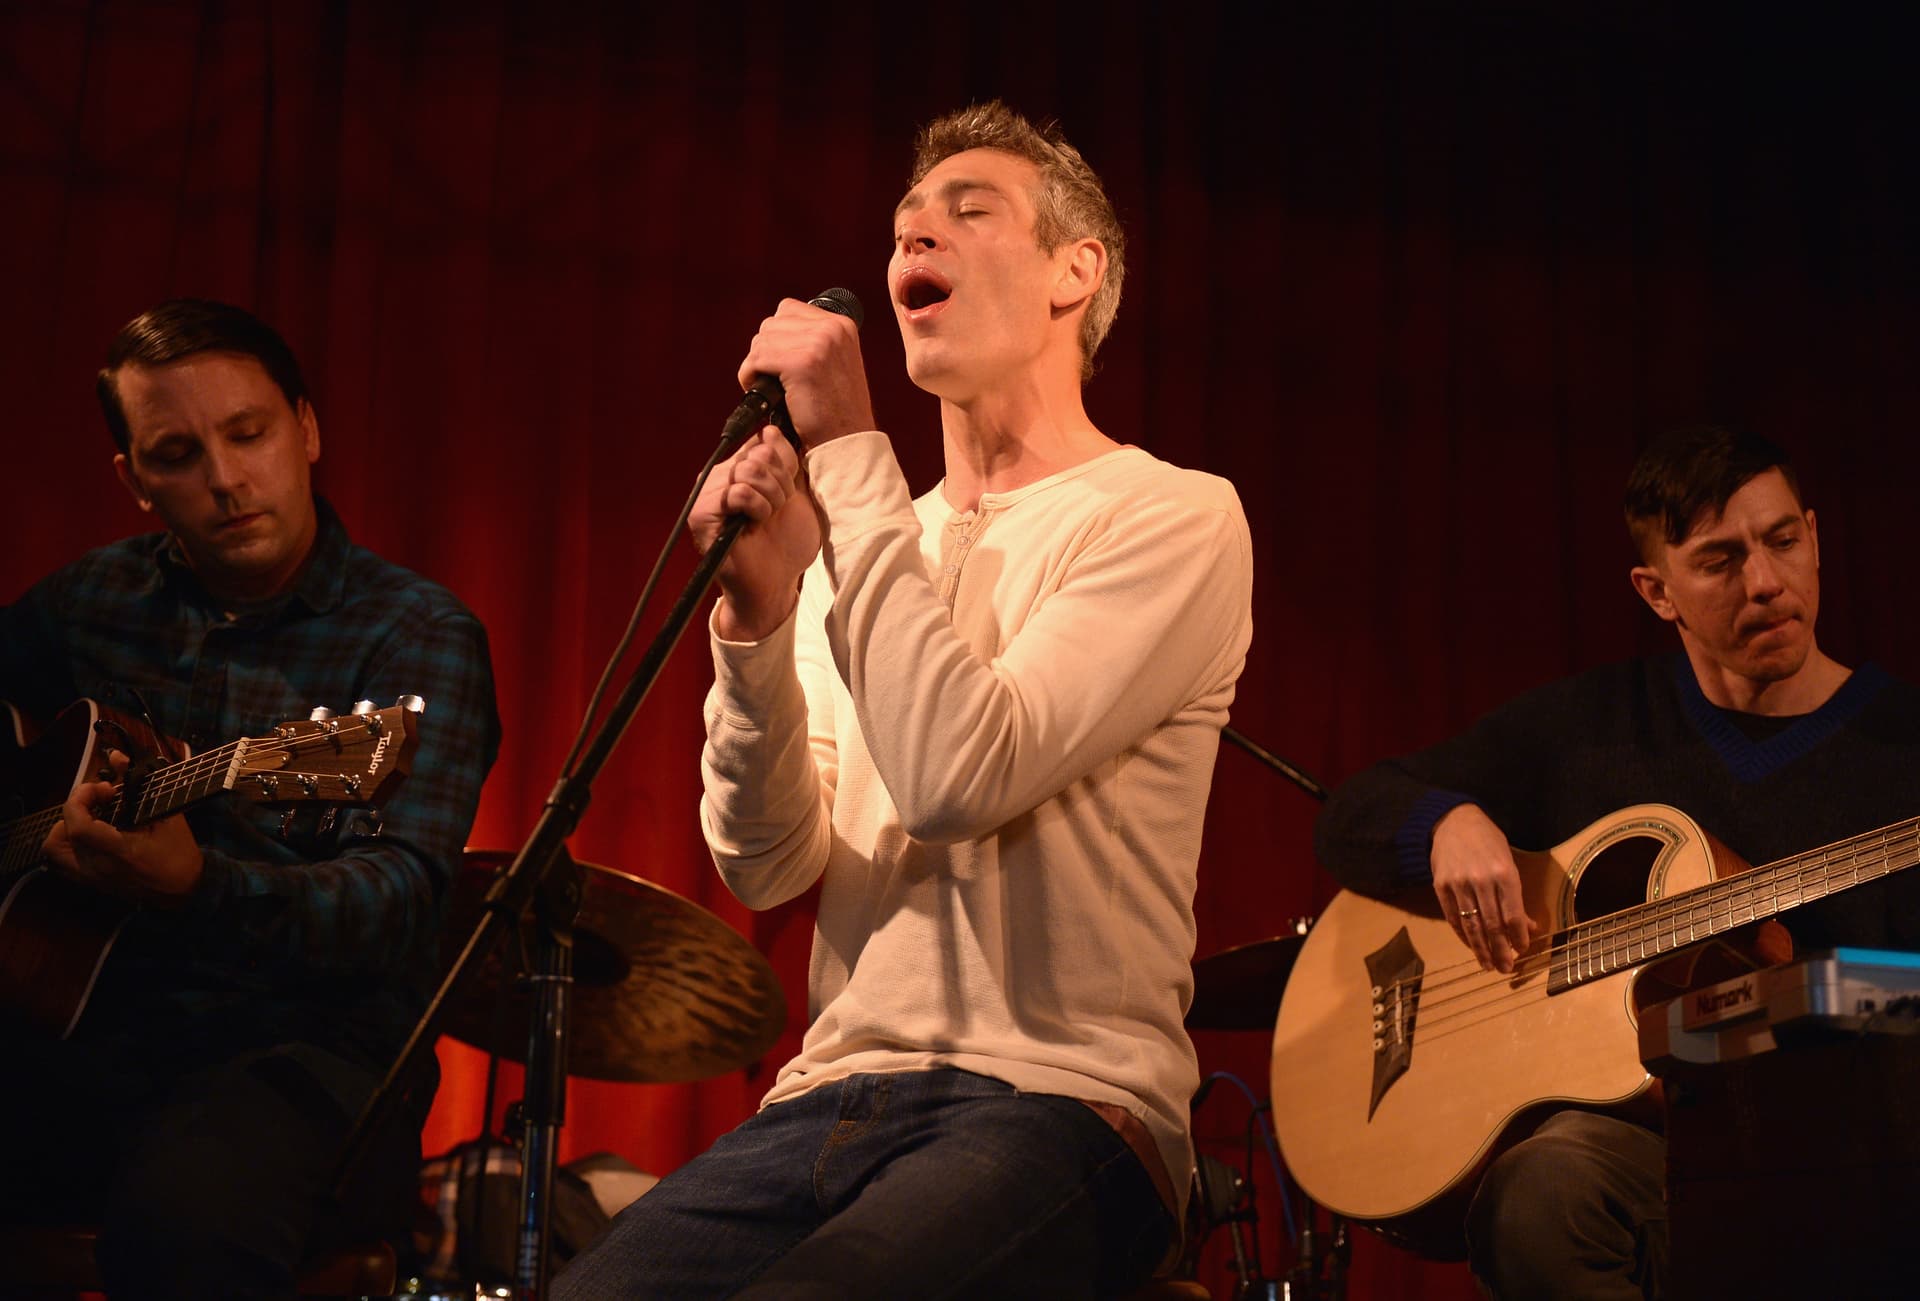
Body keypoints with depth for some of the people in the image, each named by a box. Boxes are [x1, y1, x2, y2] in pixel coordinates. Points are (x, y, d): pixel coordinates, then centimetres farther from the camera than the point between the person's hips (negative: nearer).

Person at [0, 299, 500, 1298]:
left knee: (186, 1214, -38)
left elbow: (400, 895, -20)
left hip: (307, 1043, -4)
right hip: (85, 1028, 5)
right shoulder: (95, 599, 12)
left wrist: (197, 887, -40)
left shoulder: (415, 636, -5)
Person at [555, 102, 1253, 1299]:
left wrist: (849, 453, -13)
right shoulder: (864, 545, 18)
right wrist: (757, 618, -8)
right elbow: (768, 867, 7)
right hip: (833, 1100, 5)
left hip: (1061, 1099, -5)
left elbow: (956, 777, -18)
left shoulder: (1172, 517, -1)